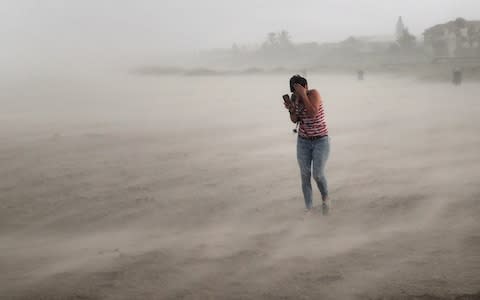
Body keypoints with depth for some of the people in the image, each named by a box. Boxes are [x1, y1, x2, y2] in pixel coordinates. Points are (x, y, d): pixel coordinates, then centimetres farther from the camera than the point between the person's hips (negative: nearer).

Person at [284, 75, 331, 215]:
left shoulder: (314, 93, -19)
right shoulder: (296, 98, -4)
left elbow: (313, 113, -32)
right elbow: (294, 120, 0)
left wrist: (303, 95, -34)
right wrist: (292, 110, -20)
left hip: (321, 141, -5)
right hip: (303, 141, 5)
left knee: (318, 175, -12)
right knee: (305, 176, 1)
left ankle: (325, 197, 19)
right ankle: (308, 209, 14)